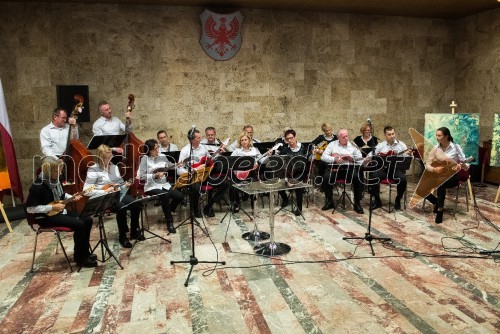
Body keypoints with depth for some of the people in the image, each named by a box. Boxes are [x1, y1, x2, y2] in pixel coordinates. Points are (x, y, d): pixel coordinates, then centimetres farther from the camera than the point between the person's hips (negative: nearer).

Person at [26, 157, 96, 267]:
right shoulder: (38, 186, -21)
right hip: (46, 217, -9)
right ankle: (80, 258, -9)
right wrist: (52, 207, -23)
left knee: (87, 220, -5)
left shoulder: (55, 181, 4)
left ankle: (84, 252, 7)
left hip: (60, 211, 9)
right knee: (79, 224, -24)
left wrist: (72, 197, 1)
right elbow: (30, 209, -22)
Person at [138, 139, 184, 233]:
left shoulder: (162, 157, 6)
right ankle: (169, 221, -15)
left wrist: (178, 165, -3)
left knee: (180, 196, -13)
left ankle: (168, 211, 17)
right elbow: (141, 176, -14)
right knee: (165, 195, -33)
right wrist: (155, 175, -20)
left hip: (164, 185, 5)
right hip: (151, 187, -5)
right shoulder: (145, 158, -8)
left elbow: (170, 166, 18)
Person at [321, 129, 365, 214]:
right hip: (335, 168, 0)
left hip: (349, 168, 0)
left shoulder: (352, 145, 11)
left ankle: (357, 204, -11)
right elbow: (323, 157, 1)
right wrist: (335, 159, -14)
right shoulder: (332, 144, 10)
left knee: (358, 178, -28)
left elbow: (360, 158, 6)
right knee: (326, 178, -29)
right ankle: (329, 201, -6)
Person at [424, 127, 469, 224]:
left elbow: (466, 165, -7)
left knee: (441, 184, -38)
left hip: (452, 176, -4)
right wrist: (434, 169, -21)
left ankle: (440, 210, -25)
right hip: (438, 175, 4)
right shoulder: (435, 149, 1)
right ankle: (437, 202, 9)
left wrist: (460, 166, -31)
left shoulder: (456, 147, -8)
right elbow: (427, 165, 1)